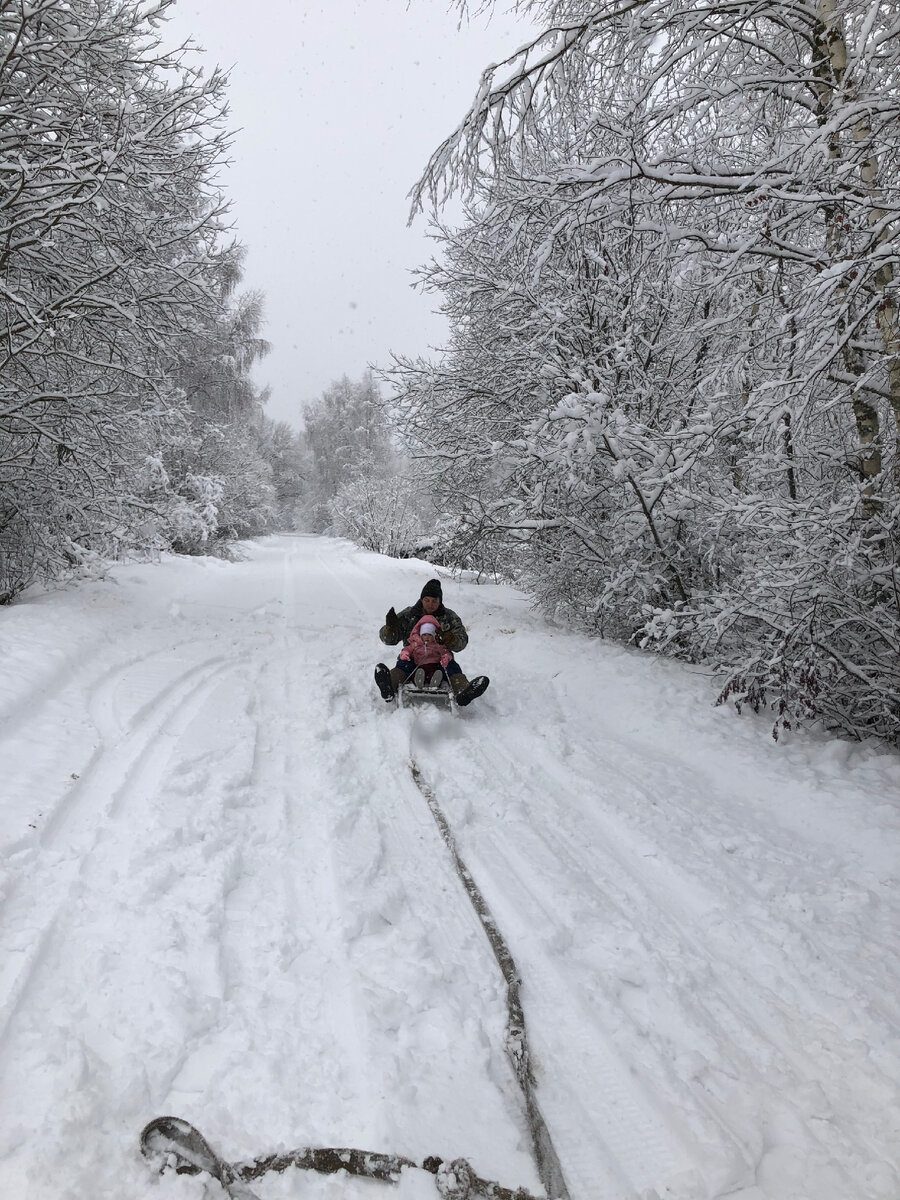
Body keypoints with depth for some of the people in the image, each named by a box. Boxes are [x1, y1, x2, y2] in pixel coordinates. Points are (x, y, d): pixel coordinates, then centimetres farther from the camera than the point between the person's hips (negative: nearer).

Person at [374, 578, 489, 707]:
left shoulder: (449, 617, 12)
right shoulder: (407, 615, 10)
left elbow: (462, 641, 3)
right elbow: (388, 639, 7)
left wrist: (450, 640, -21)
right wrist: (390, 628, -18)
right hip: (413, 656, -1)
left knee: (453, 668, -31)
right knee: (402, 666, -33)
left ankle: (462, 693, -62)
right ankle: (390, 688, -66)